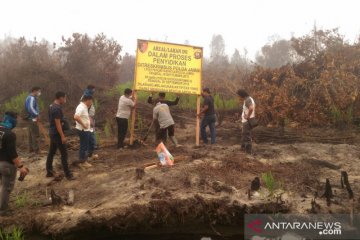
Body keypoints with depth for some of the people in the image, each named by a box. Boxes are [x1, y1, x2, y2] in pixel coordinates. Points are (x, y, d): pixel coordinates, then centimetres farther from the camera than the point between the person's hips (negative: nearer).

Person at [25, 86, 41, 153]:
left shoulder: (30, 98, 16)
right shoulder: (32, 98, -17)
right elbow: (30, 108, -29)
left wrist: (37, 114, 7)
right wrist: (37, 115, -25)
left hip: (31, 119, 11)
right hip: (33, 119, -11)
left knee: (31, 134, 15)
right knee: (35, 135, -7)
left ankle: (31, 149, 21)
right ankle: (36, 150, -4)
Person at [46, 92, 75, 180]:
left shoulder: (52, 106, 9)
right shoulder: (57, 108, -22)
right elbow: (58, 124, -23)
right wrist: (62, 136, -20)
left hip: (52, 133, 10)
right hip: (57, 134, -10)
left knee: (51, 152, 16)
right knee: (64, 154, -4)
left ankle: (49, 172, 24)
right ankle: (68, 174, 1)